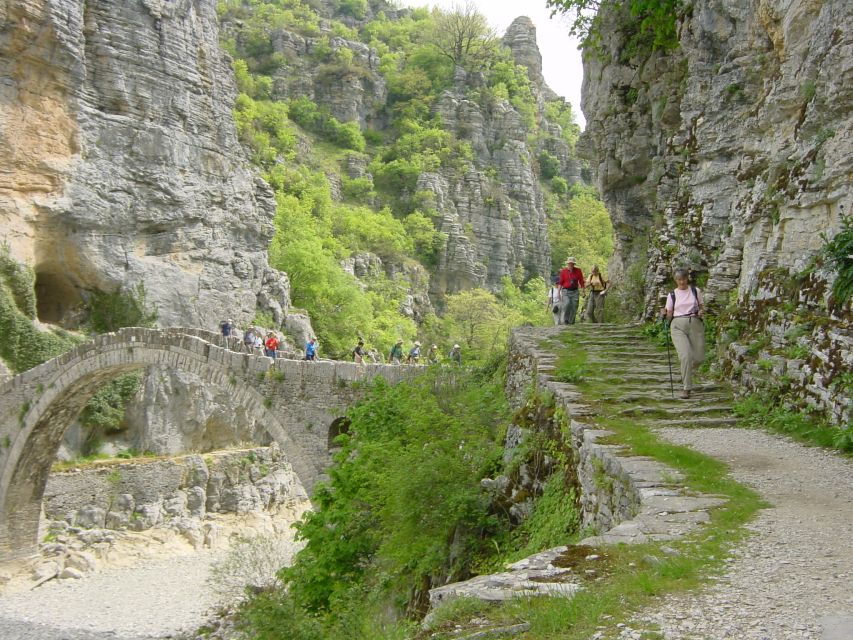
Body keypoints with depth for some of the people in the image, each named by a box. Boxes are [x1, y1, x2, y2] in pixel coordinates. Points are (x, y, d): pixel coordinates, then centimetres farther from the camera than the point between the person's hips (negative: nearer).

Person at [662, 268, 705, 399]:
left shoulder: (696, 291, 9)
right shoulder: (672, 295, 7)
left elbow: (702, 306, 17)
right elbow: (669, 315, 10)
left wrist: (701, 312, -6)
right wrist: (664, 313, -12)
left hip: (695, 325, 2)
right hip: (678, 326, -2)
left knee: (699, 358, -2)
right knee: (686, 356, -18)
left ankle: (686, 371, 34)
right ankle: (686, 388, -8)